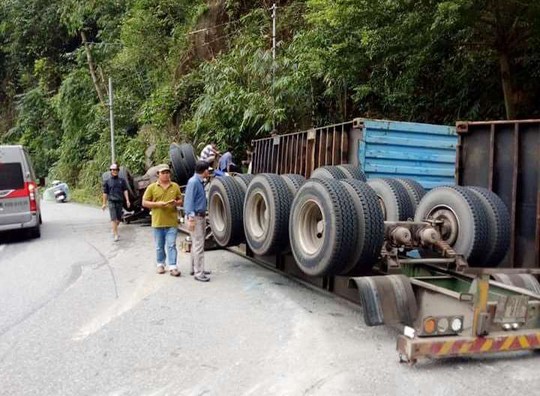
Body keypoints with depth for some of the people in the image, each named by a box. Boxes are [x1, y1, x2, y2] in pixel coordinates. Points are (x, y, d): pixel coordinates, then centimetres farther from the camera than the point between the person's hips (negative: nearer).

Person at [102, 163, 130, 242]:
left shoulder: (122, 180, 9)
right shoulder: (107, 181, 4)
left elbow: (125, 191, 6)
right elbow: (105, 193, 7)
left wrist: (127, 200, -4)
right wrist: (104, 203, 6)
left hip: (120, 202, 3)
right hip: (111, 201, -3)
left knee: (119, 218, 9)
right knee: (113, 218, -10)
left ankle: (114, 230, 32)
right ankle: (116, 235, -11)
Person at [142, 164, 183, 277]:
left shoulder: (175, 186, 7)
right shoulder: (152, 187, 1)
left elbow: (180, 200, 15)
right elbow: (144, 203, 2)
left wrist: (176, 203, -9)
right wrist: (157, 204, -13)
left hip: (172, 222, 0)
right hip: (158, 222, 0)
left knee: (171, 245, -3)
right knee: (159, 246, 11)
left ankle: (172, 267, -2)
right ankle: (160, 264, 26)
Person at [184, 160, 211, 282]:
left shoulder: (200, 182, 12)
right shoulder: (193, 182, -16)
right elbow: (189, 201, -19)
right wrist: (191, 218, -23)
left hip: (201, 216, 10)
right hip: (195, 217, -10)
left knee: (196, 244, 16)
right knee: (198, 245, -8)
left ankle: (195, 268, 25)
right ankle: (198, 273, -4)